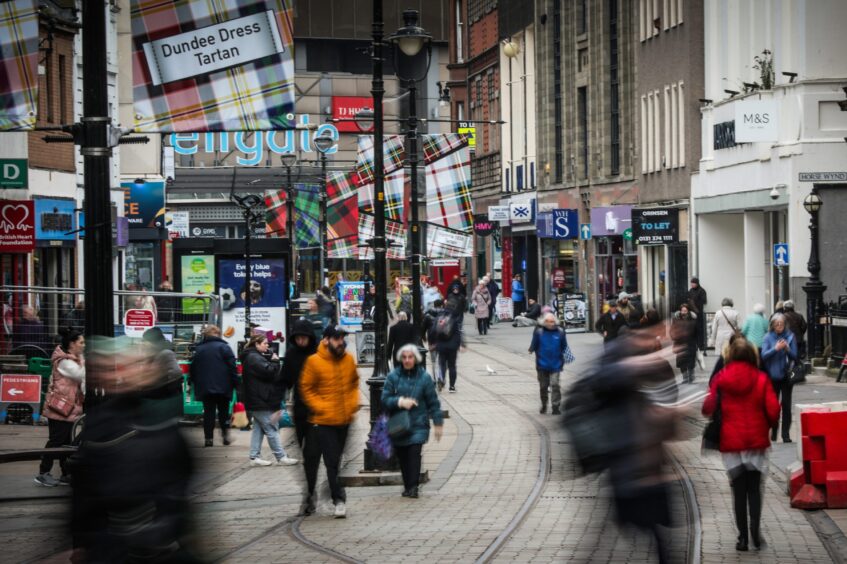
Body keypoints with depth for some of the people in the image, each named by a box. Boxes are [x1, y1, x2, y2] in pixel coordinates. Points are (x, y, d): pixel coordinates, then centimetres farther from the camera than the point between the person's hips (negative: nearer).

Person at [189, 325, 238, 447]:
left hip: (205, 387, 2)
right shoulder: (224, 347, -3)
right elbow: (232, 366, -9)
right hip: (223, 386, -2)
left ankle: (208, 438, 0)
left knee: (208, 413, 4)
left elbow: (193, 368, 11)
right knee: (223, 411, 10)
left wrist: (194, 383, 18)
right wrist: (235, 383, -5)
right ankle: (225, 434, 1)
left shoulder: (199, 349, 8)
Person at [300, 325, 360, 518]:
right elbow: (306, 389, -6)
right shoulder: (314, 362, -11)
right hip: (322, 422, -5)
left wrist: (353, 404, 5)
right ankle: (339, 499, -2)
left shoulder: (349, 360, 3)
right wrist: (321, 408, -13)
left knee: (334, 462, 13)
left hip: (344, 420, 5)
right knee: (332, 461, -8)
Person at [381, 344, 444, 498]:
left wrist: (438, 423, 4)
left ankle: (413, 487, -18)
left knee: (414, 452, -16)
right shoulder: (393, 377, 2)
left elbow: (433, 402, 5)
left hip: (418, 424, -2)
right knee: (402, 456, 6)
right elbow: (385, 399, 0)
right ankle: (408, 486, 19)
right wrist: (400, 402, -17)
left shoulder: (424, 377, 1)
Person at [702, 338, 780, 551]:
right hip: (757, 441, 0)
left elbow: (708, 408, -6)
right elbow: (773, 410, -8)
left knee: (739, 490, 9)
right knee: (754, 488, 11)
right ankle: (755, 525, -11)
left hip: (731, 442, 0)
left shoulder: (721, 378, -5)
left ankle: (743, 536, 7)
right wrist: (769, 424, 13)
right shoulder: (761, 378, -6)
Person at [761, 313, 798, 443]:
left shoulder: (790, 336, -1)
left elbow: (794, 356, -1)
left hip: (786, 375, 0)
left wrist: (787, 348, -20)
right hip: (772, 375, 1)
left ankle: (786, 434, 2)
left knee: (786, 405, -3)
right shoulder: (768, 337, -2)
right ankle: (773, 431, 24)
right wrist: (776, 348, -22)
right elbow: (764, 355, -8)